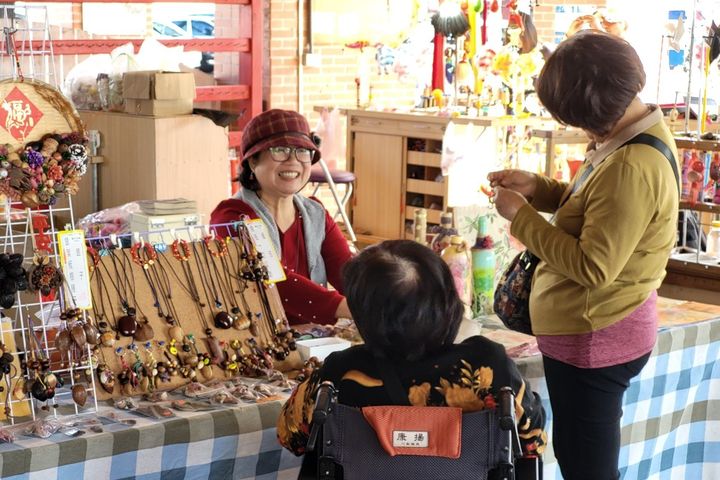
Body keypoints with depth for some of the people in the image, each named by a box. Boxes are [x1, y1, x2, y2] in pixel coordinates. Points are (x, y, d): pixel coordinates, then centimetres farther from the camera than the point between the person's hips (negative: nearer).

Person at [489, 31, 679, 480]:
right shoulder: (638, 136, 4)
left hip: (594, 338, -11)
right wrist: (537, 188, 3)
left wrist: (521, 215, -20)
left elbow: (593, 266, -29)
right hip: (599, 328, 11)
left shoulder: (632, 168, -29)